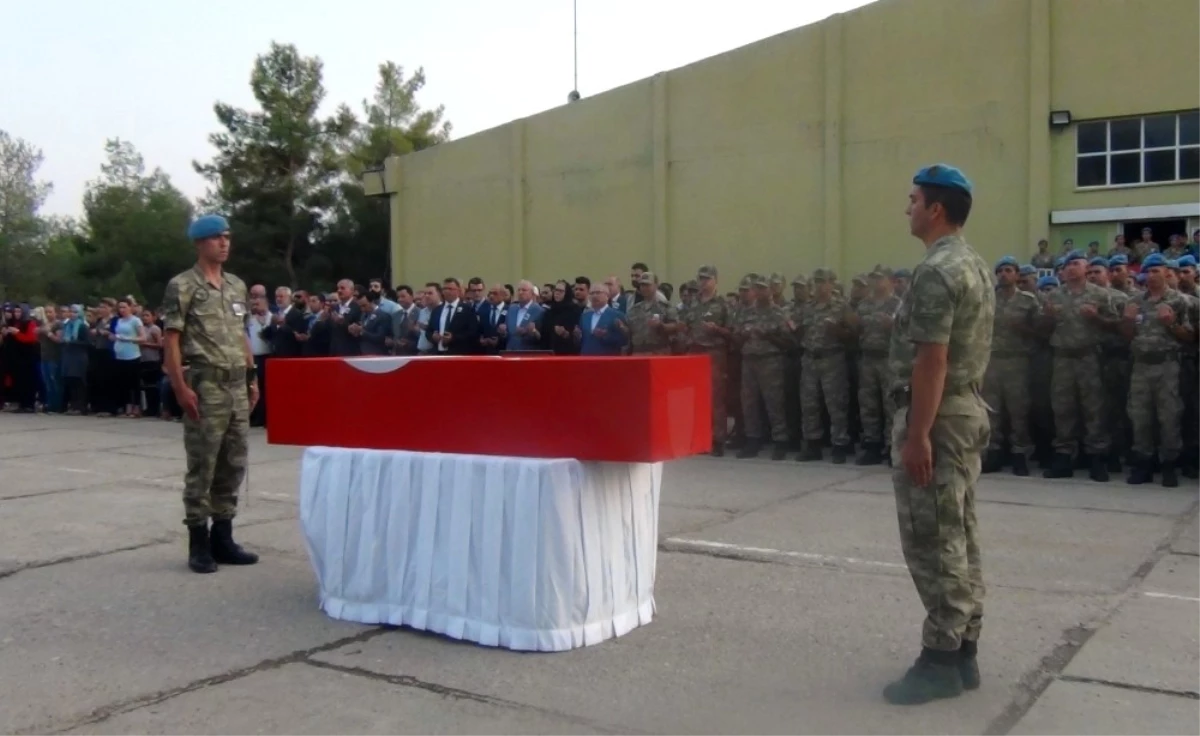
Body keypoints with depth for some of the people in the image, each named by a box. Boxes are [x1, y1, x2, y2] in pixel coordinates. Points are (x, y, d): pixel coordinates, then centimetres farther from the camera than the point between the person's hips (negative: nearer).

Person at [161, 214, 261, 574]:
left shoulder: (237, 286, 15)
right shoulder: (183, 285, -5)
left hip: (237, 386, 7)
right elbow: (170, 340, -9)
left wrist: (252, 377, 14)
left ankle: (222, 537, 19)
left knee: (233, 466, 9)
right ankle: (199, 543, 8)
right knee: (202, 467, -1)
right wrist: (181, 388, -15)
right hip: (205, 385, -7)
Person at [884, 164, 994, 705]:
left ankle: (941, 659, 4)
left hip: (935, 415, -10)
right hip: (968, 408, 10)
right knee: (958, 536, 13)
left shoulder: (936, 271, -17)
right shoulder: (975, 265, 15)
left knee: (930, 540, -3)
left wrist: (917, 434, -21)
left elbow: (931, 361, -22)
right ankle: (963, 652, 21)